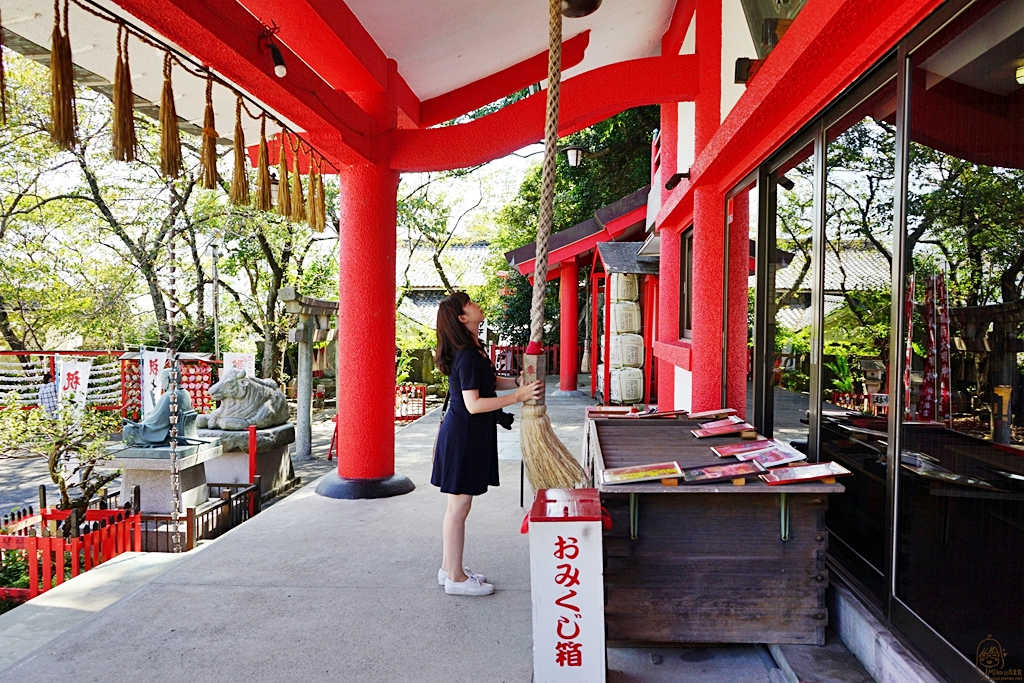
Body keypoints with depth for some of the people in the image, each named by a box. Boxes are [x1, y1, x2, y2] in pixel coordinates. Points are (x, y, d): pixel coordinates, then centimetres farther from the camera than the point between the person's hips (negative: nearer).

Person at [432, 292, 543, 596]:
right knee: (459, 506, 0)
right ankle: (455, 578, 12)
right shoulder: (468, 355, -20)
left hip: (465, 434, 10)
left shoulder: (473, 350, 10)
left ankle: (449, 568, 28)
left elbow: (489, 382, 20)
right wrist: (518, 396, -24)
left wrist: (518, 381, 5)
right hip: (464, 436, -10)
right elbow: (473, 404, -24)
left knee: (457, 505, 17)